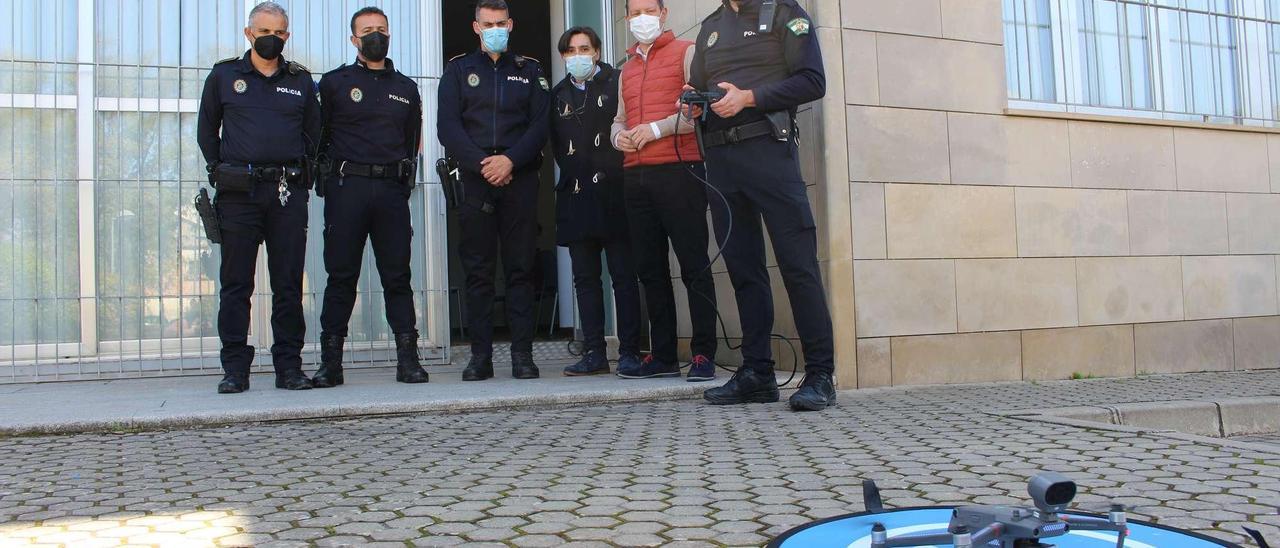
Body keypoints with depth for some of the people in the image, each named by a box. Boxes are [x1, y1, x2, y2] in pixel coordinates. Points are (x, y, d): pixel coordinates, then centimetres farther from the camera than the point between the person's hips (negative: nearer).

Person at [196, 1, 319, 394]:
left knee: (289, 283, 2)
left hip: (288, 192, 1)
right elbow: (207, 129, 16)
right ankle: (235, 368, 6)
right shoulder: (224, 76, 9)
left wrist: (296, 170, 10)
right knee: (236, 283, 0)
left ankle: (289, 366, 8)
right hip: (238, 193, -1)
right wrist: (220, 170, 8)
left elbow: (313, 132, 19)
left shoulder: (301, 80, 12)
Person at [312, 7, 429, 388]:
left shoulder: (406, 88, 17)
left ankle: (408, 359, 2)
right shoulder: (335, 82, 8)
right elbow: (318, 137, 8)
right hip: (347, 188, -2)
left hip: (392, 189, 2)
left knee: (398, 276, 0)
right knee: (341, 275, -1)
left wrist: (404, 175, 11)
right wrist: (328, 177, 2)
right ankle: (330, 362, 4)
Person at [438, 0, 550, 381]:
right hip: (474, 180, 0)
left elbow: (541, 124, 4)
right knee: (477, 270, 0)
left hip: (520, 179, 0)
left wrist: (510, 160, -11)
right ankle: (480, 355, 4)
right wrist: (481, 164, -11)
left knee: (520, 268, -1)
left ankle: (522, 353, 2)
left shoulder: (529, 70, 15)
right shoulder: (458, 70, 13)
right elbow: (448, 126, 2)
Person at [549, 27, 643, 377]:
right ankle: (594, 353, 9)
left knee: (624, 276, -3)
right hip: (575, 197, 5)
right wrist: (572, 173, 4)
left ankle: (629, 352, 0)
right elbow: (556, 144, 16)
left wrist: (613, 171, -12)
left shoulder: (616, 83, 4)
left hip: (613, 193, -5)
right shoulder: (559, 95, 17)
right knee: (585, 279, 5)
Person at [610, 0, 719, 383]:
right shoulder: (628, 69, 23)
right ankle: (663, 356, 13)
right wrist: (619, 135, 5)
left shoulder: (685, 52, 4)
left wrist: (656, 129, -11)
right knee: (651, 269, 7)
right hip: (636, 176, 7)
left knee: (693, 265, -6)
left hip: (678, 171, -6)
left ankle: (703, 355, -2)